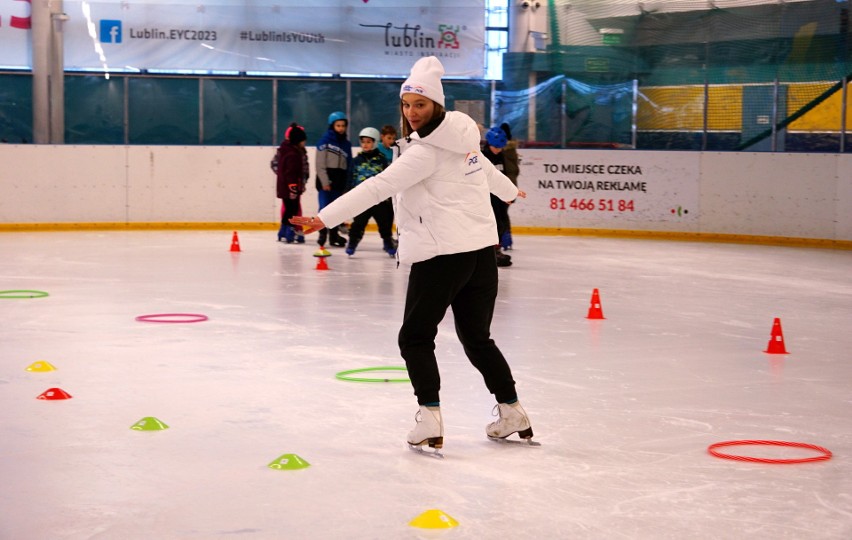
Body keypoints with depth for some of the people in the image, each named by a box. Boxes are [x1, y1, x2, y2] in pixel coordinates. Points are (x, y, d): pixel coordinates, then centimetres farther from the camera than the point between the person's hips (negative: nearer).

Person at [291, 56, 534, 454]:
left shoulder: (426, 151, -14)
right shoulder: (459, 136, 12)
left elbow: (378, 188, -21)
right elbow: (485, 168, 33)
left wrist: (325, 218, -24)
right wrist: (509, 191, 55)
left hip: (441, 253, -8)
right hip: (481, 251, 8)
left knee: (415, 337, 3)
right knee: (477, 338, 19)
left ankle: (429, 420, -8)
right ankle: (512, 414, 23)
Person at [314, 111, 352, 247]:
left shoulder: (346, 144, 11)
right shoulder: (325, 140, -4)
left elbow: (348, 165, 12)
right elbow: (320, 163, -8)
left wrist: (347, 183, 4)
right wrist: (324, 181, -14)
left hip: (340, 181, 5)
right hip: (326, 180, -5)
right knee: (325, 207, -7)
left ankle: (334, 235, 16)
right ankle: (322, 233, 1)